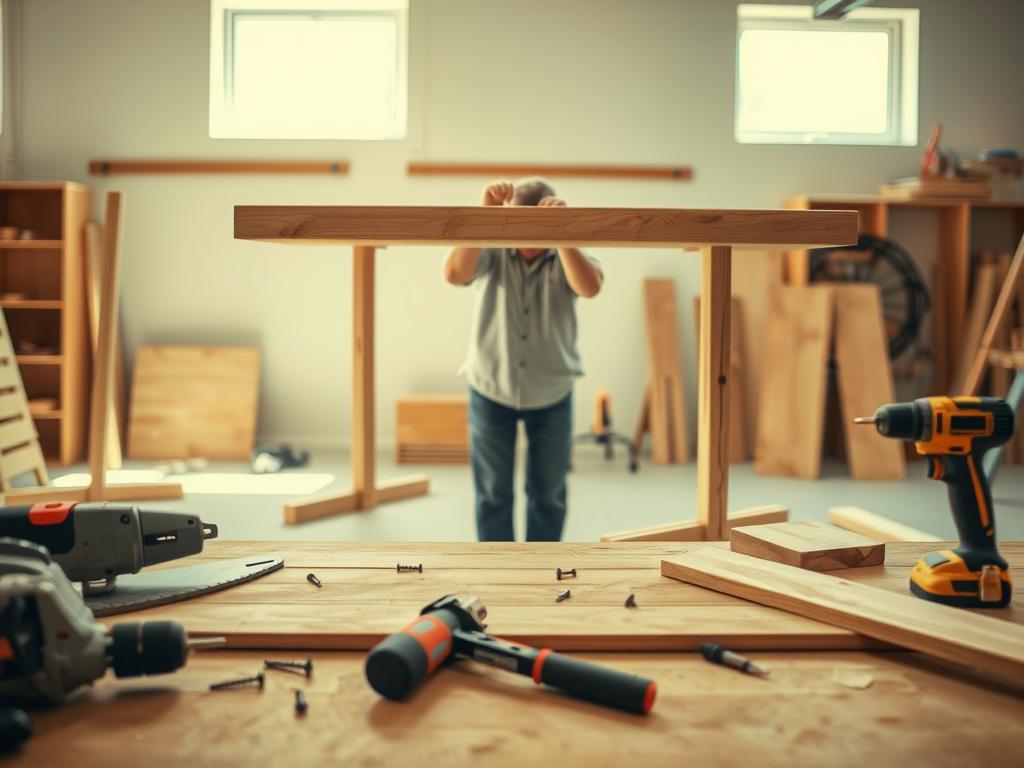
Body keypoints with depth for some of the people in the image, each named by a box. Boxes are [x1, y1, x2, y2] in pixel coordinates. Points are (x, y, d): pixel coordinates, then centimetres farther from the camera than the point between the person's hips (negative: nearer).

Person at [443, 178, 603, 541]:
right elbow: (455, 273, -37)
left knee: (548, 493, 11)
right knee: (493, 493, 9)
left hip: (551, 394, 1)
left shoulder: (568, 255, -13)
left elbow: (589, 287, -35)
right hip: (491, 391, -1)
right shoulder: (491, 251, -16)